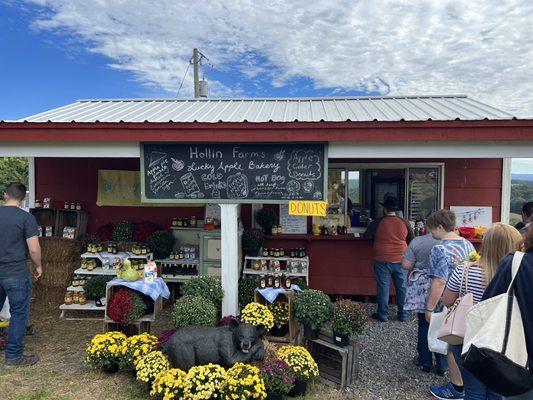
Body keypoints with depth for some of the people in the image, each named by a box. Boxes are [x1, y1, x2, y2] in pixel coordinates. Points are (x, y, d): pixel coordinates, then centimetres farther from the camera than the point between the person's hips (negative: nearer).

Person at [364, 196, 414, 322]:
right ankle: (403, 314, 22)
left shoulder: (377, 223, -10)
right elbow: (412, 240, 8)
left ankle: (383, 314, 15)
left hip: (382, 261, -2)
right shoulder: (404, 223, -2)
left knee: (383, 287, 7)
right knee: (402, 287, 13)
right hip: (400, 261, 2)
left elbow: (366, 236, 0)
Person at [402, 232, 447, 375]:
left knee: (424, 325, 13)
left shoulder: (417, 242, -11)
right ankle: (442, 365, 22)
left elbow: (406, 264, -11)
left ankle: (425, 362, 24)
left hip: (422, 291, 0)